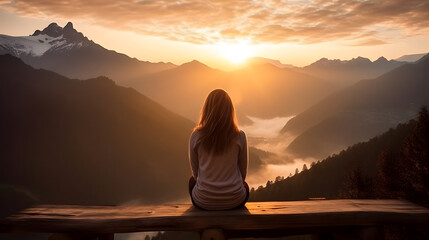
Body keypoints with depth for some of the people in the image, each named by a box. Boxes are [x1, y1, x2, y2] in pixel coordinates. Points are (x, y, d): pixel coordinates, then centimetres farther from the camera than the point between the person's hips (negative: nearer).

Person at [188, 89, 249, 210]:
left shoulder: (196, 136, -9)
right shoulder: (239, 136, -9)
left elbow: (195, 172, 3)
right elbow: (243, 173, 2)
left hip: (204, 201, 0)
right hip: (234, 201, 0)